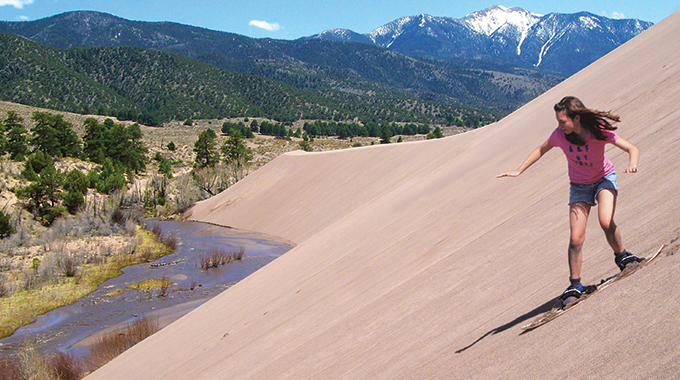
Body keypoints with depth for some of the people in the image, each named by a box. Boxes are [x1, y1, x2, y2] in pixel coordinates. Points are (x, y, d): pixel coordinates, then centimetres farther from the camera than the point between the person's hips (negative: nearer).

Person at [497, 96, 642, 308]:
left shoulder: (599, 131, -26)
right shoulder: (560, 135, -20)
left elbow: (632, 149, -22)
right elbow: (541, 150, 0)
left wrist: (632, 164, -44)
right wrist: (519, 171, -4)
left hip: (604, 179, -2)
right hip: (579, 185, 2)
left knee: (606, 222, -28)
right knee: (576, 238, -8)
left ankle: (622, 256, 3)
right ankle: (575, 286, 4)